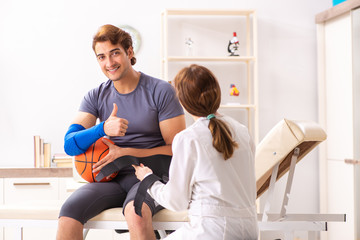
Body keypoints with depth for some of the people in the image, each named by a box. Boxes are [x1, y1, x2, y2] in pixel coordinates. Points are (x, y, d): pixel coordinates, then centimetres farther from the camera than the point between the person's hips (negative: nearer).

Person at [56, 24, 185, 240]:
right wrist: (103, 129, -24)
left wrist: (125, 153, -14)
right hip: (112, 179, 4)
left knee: (136, 213, -38)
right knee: (69, 212, -25)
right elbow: (70, 145, -4)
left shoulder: (161, 91, -4)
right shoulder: (96, 97, 7)